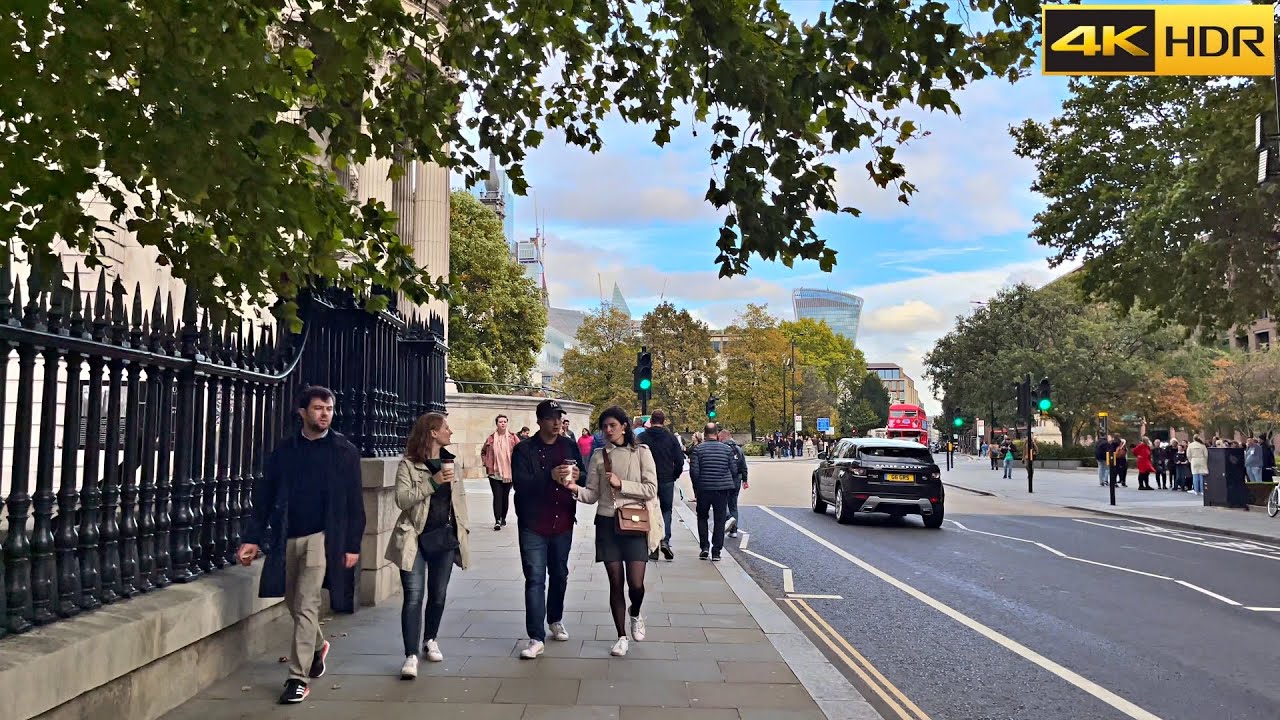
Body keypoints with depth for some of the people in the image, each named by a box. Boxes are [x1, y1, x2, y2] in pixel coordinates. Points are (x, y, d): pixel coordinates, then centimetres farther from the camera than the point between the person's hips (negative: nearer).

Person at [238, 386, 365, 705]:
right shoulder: (284, 450, 6)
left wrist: (353, 545, -5)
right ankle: (318, 646, 41)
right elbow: (264, 496, 7)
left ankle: (298, 678, 0)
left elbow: (354, 503, -1)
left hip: (322, 537, -4)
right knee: (293, 604, 15)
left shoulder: (345, 451, -1)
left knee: (306, 606, -8)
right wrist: (252, 538, 0)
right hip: (287, 538, 4)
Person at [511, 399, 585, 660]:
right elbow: (519, 482, -17)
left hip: (562, 523, 4)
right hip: (533, 525, -4)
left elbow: (585, 478, 13)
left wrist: (577, 476, -11)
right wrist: (550, 476, -30)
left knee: (559, 575, 17)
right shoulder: (524, 449, -6)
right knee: (535, 580, -6)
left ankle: (555, 620, 38)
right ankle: (536, 638, -5)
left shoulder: (570, 446, 7)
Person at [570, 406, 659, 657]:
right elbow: (592, 495, 3)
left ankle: (636, 616, 28)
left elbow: (651, 489, -7)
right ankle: (622, 637, 19)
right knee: (616, 583, 5)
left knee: (636, 584, -7)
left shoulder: (641, 452, -2)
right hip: (607, 523, 2)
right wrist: (576, 489, -17)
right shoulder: (598, 457, 5)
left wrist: (621, 484, -15)